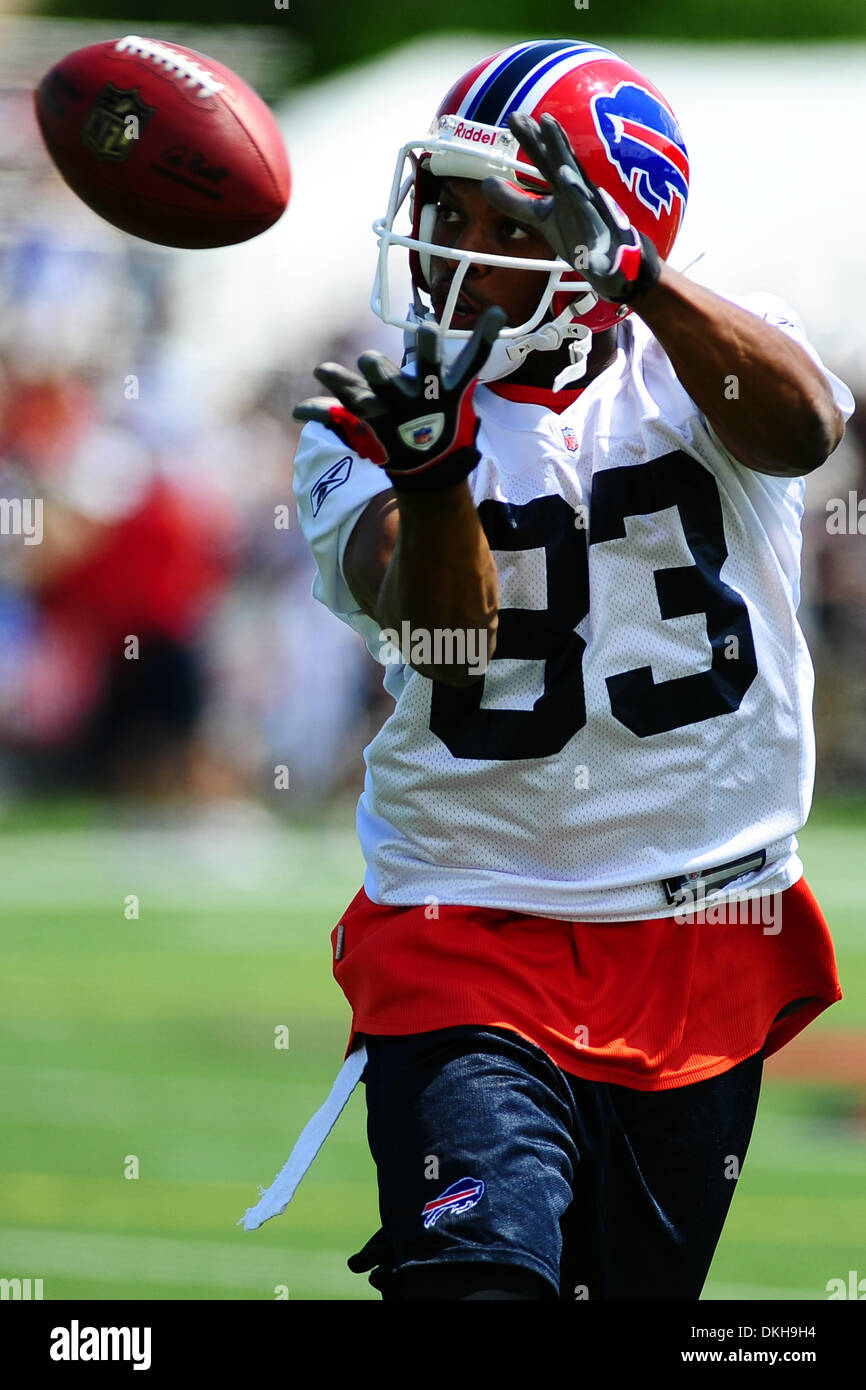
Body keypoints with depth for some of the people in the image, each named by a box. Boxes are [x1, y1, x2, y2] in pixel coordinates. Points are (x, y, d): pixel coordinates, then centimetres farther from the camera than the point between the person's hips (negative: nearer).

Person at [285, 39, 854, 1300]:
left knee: (634, 1290, 14)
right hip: (468, 943, -2)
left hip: (704, 949, 2)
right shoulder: (365, 431, 0)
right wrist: (435, 472, -38)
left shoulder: (699, 368, -1)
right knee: (480, 1274, -25)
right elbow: (440, 635, -17)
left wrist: (638, 276, -39)